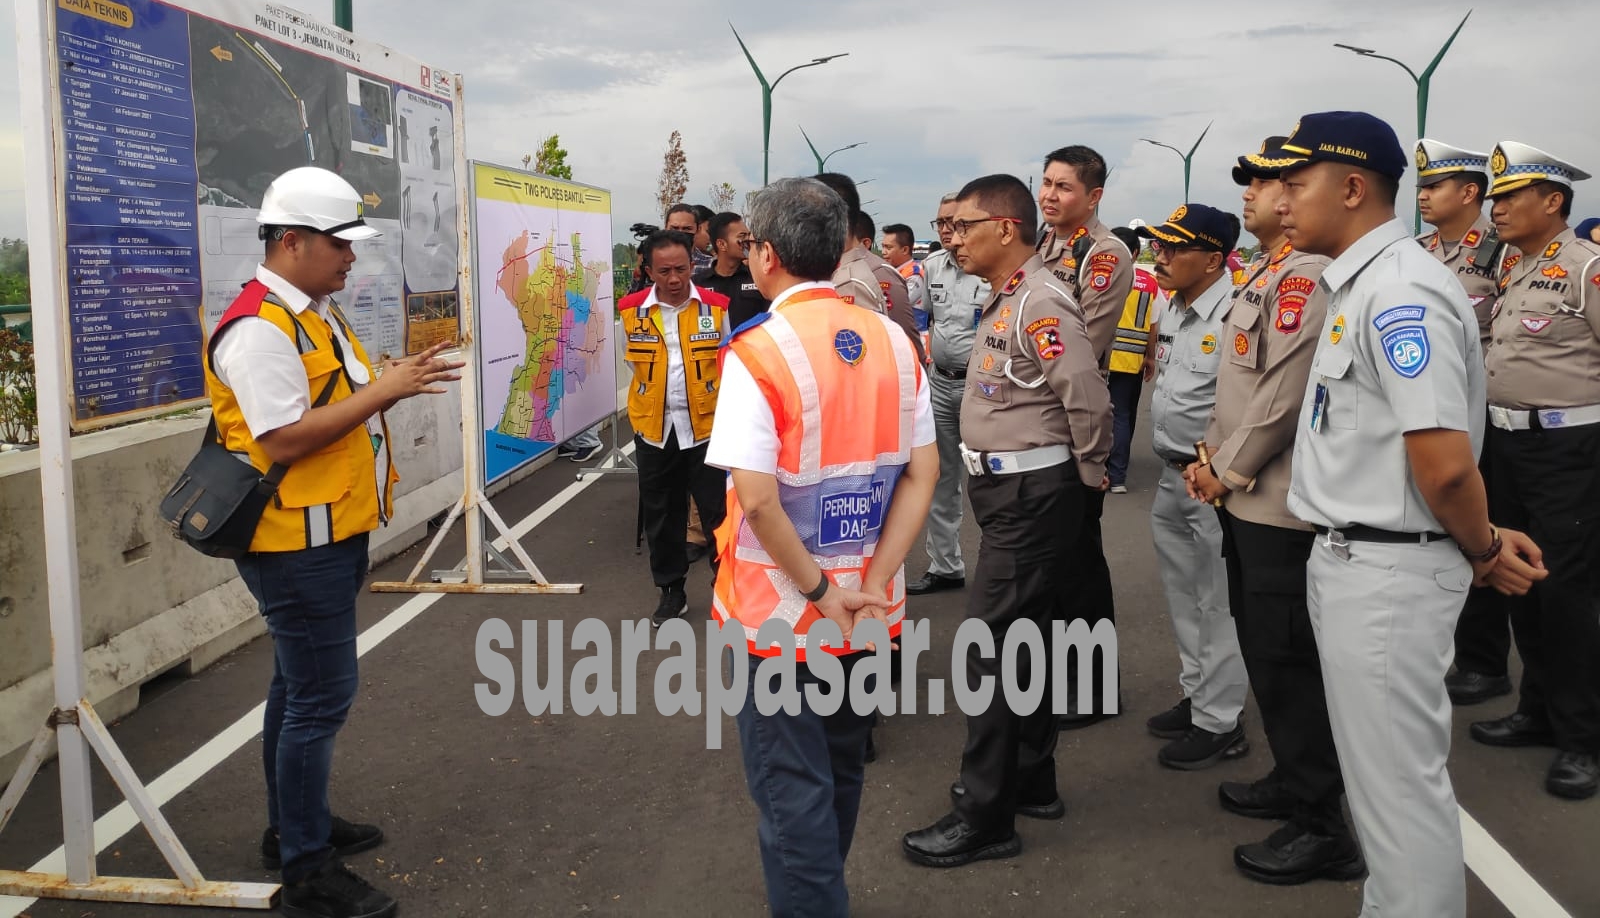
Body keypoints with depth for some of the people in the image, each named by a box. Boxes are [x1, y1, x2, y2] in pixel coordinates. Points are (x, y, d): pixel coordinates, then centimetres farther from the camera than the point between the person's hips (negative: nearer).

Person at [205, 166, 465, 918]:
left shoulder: (316, 313, 13)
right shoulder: (259, 328, -19)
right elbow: (282, 439, -25)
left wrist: (394, 382, 8)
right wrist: (382, 390, -23)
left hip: (330, 537, 10)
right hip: (297, 546, -10)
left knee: (302, 688, 20)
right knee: (320, 697, -4)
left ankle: (295, 824, 35)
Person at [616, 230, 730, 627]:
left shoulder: (716, 307, -6)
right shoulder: (631, 311, -3)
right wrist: (650, 405, 11)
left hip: (708, 427, -2)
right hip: (654, 430, 2)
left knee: (719, 512, 2)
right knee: (661, 516, 12)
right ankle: (671, 590, 26)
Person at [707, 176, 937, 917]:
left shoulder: (758, 350, -18)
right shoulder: (893, 342, -1)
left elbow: (756, 497, -25)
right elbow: (922, 473, -2)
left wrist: (819, 591, -16)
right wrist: (871, 582, -5)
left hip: (784, 612, -6)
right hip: (866, 611, 6)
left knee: (792, 790, 8)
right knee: (841, 769, 24)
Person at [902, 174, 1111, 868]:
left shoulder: (1039, 304, -19)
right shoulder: (1005, 299, 13)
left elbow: (1089, 401, -22)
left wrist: (1090, 472, -8)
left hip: (1032, 492, -10)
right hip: (1010, 489, 10)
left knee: (991, 644, -7)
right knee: (1025, 638, 18)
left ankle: (985, 817, 3)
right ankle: (1030, 781, 32)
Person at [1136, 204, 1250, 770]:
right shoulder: (1173, 308, 10)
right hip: (1173, 475, 9)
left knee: (1218, 605, 1)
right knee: (1184, 597, 19)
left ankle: (1220, 723, 12)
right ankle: (1196, 697, 34)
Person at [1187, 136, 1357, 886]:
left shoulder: (1305, 276, -17)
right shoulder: (1263, 272, 15)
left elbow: (1282, 395, -23)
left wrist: (1227, 472, -13)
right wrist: (1212, 457, 11)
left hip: (1278, 502, -10)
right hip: (1246, 498, 10)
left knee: (1286, 660, -4)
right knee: (1261, 649, 19)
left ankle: (1322, 828, 8)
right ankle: (1291, 781, 34)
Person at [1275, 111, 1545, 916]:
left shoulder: (1399, 290, -19)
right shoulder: (1358, 285, 12)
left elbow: (1444, 461, -24)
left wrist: (1482, 551, -8)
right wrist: (1483, 543, 14)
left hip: (1386, 572, -10)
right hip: (1353, 559, 10)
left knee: (1399, 781, 2)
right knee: (1382, 769, 21)